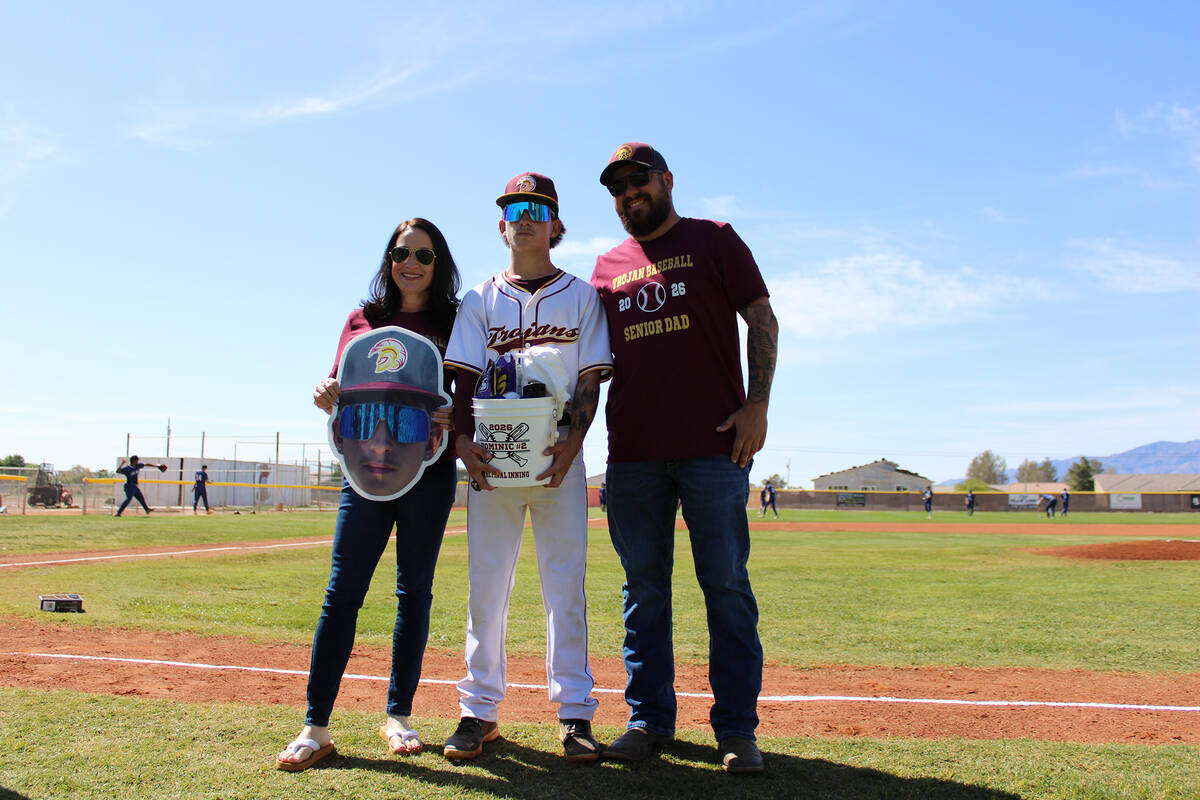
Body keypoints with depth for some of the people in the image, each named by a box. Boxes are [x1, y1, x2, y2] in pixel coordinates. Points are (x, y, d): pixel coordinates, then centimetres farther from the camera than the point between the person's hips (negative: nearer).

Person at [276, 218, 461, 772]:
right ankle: (315, 726, -1)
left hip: (428, 469, -1)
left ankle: (398, 716, 16)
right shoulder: (363, 319, 13)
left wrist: (453, 420, -19)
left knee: (414, 590, 5)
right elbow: (339, 389, 12)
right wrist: (325, 394, -11)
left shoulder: (454, 323, 7)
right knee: (343, 590, -5)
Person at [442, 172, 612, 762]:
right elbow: (464, 377, 5)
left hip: (559, 456, -1)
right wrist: (463, 439, -12)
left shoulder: (581, 296, 9)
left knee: (565, 583, -1)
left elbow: (590, 378, 1)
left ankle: (574, 711, 5)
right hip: (492, 458, 1)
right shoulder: (480, 300, 13)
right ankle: (480, 709, 12)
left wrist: (572, 441, -15)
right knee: (485, 584, 3)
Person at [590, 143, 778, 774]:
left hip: (714, 446, -3)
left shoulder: (714, 241, 8)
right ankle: (648, 719, 17)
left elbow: (762, 321, 3)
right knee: (643, 589, 7)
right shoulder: (607, 266, 18)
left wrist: (756, 404, -8)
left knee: (727, 585, -1)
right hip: (631, 453, 4)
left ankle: (737, 727, 6)